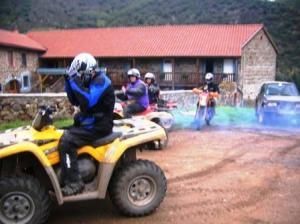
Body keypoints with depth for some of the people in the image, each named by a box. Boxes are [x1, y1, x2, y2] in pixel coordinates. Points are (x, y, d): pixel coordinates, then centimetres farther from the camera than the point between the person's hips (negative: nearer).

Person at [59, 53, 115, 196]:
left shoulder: (100, 81, -16)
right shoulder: (90, 82, 14)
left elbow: (88, 102, -31)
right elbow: (75, 101, 14)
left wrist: (76, 85, -27)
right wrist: (68, 83, 3)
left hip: (98, 126, -11)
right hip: (89, 121, 11)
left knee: (66, 141, -23)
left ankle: (74, 183, -17)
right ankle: (65, 178, 14)